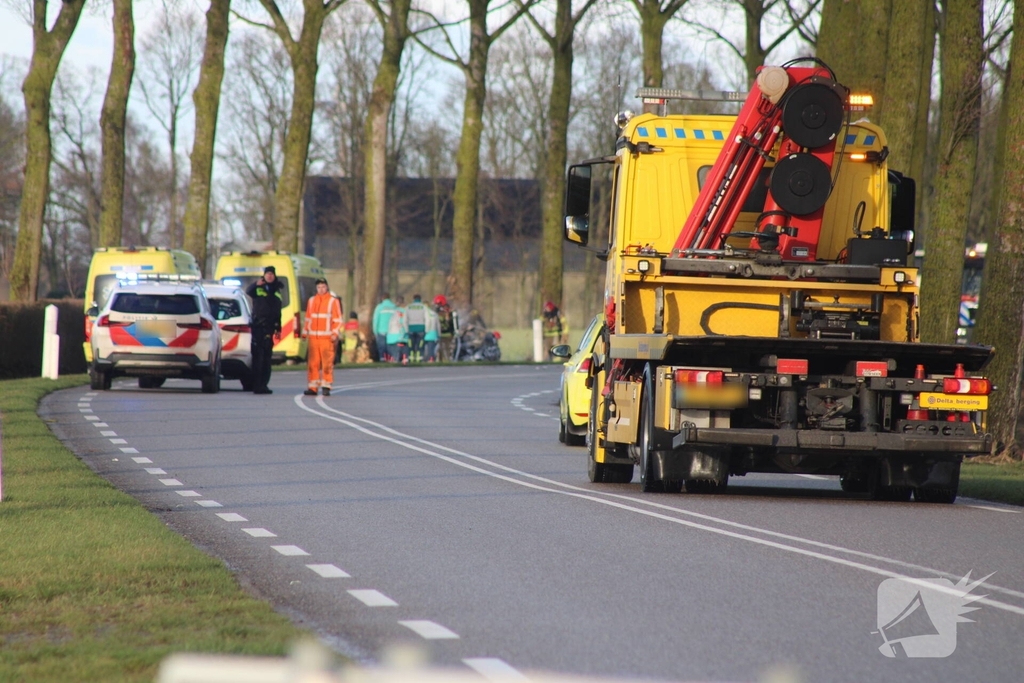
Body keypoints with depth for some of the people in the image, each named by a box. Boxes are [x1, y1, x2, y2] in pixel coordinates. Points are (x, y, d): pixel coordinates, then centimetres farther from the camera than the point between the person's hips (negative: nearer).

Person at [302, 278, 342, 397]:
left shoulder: (333, 301, 3)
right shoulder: (311, 301, 15)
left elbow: (337, 320, 1)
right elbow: (308, 318, 18)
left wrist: (335, 333, -9)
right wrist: (305, 333, 12)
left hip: (327, 338, -4)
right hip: (313, 337, 4)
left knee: (327, 362, -8)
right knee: (312, 362, 0)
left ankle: (326, 386, -5)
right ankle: (312, 387, 3)